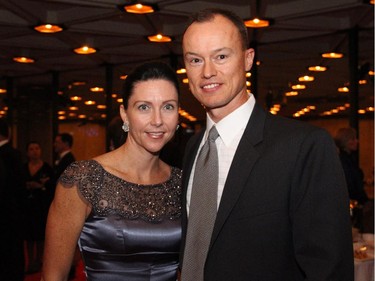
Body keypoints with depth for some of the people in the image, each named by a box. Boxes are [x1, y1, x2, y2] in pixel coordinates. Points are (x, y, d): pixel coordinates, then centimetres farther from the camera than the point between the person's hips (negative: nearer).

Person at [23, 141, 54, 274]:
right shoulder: (23, 168, 5)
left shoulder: (47, 168, -3)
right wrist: (27, 186, -15)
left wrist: (41, 186, -19)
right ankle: (30, 262, 17)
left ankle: (38, 261, 18)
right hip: (27, 204, 3)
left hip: (42, 205, -2)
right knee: (29, 234, 6)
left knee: (40, 233, 4)